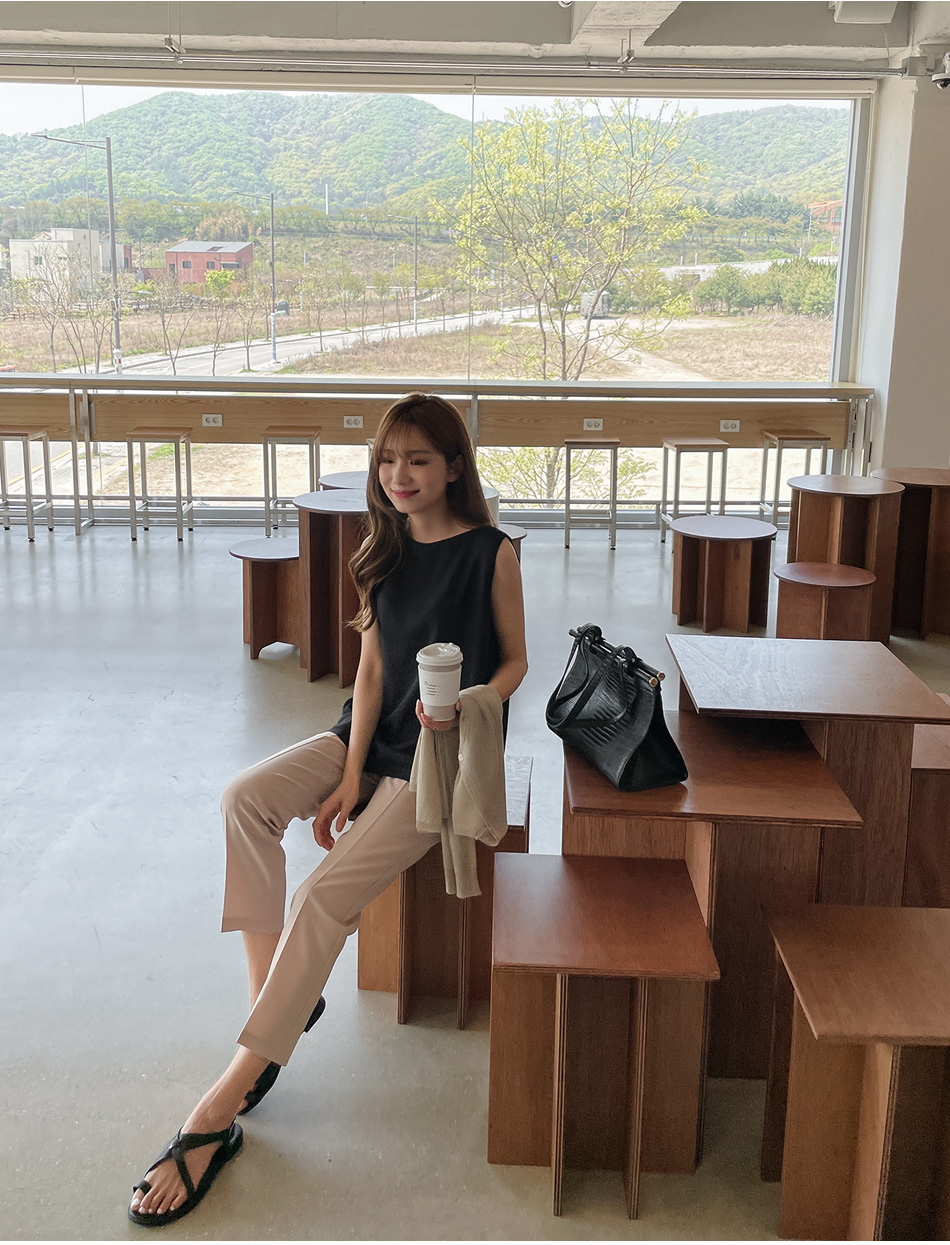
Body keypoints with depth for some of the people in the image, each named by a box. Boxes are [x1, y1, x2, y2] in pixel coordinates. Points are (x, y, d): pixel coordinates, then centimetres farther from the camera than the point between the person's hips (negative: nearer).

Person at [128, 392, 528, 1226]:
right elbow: (372, 667, 4)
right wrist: (351, 771, -6)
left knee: (326, 895, -21)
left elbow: (514, 662, 0)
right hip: (371, 736, 6)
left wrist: (465, 707, -20)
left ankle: (218, 1112, -17)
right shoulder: (385, 554, 8)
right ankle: (276, 996, -11)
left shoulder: (491, 554, -8)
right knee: (246, 799, -20)